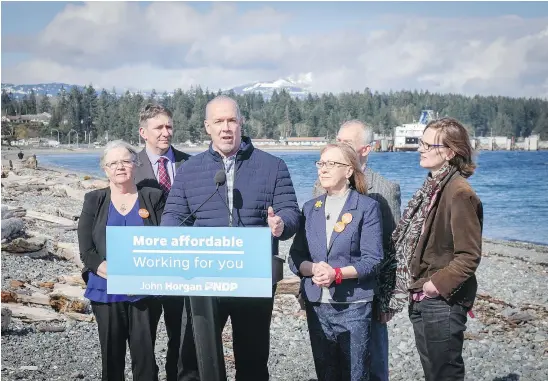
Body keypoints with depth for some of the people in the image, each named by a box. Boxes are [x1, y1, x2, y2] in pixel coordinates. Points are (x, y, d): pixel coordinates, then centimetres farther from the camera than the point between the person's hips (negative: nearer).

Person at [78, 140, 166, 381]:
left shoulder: (153, 198, 7)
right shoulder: (94, 201, 9)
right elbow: (86, 250, 1)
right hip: (106, 292, 1)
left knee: (145, 355, -3)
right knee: (111, 356, 6)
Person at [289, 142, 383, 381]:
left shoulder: (367, 207, -3)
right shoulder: (310, 208, 10)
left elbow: (372, 260, -9)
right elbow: (295, 258, 6)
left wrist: (337, 274, -22)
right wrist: (314, 269, -15)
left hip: (353, 306, -4)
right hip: (316, 305, 4)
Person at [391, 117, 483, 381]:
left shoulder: (459, 193, -18)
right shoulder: (432, 187, 11)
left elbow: (469, 255, -20)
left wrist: (438, 284, -21)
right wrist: (417, 288, 8)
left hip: (443, 301, -9)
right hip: (422, 299, 9)